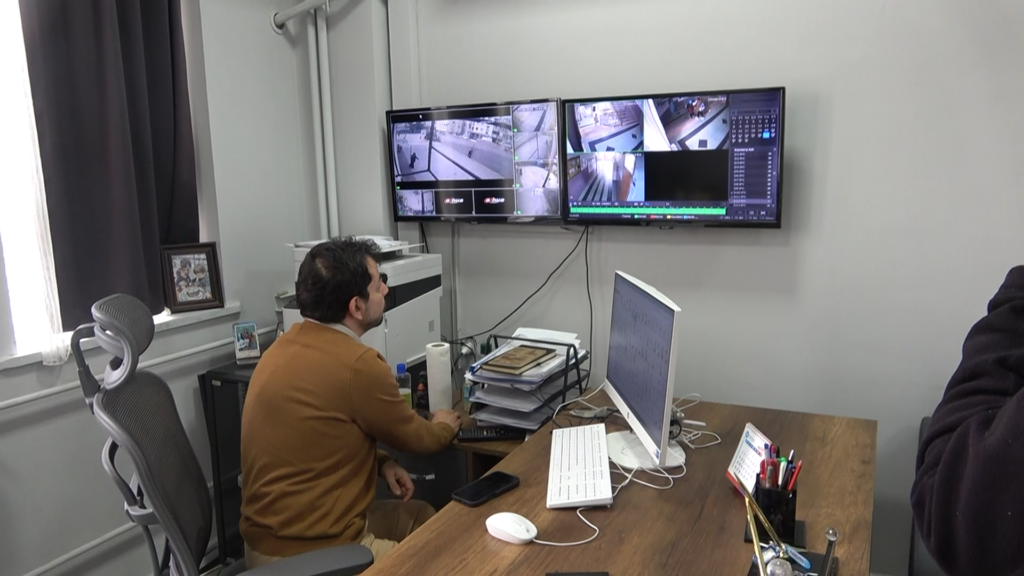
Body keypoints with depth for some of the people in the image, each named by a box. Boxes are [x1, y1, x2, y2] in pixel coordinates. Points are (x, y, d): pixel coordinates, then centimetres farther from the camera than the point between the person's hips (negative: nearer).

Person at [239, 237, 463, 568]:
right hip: (311, 552, -9)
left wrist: (380, 463, 5)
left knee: (420, 515, 21)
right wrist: (444, 426, 15)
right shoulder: (358, 364, -24)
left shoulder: (288, 345, 3)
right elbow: (417, 439, -6)